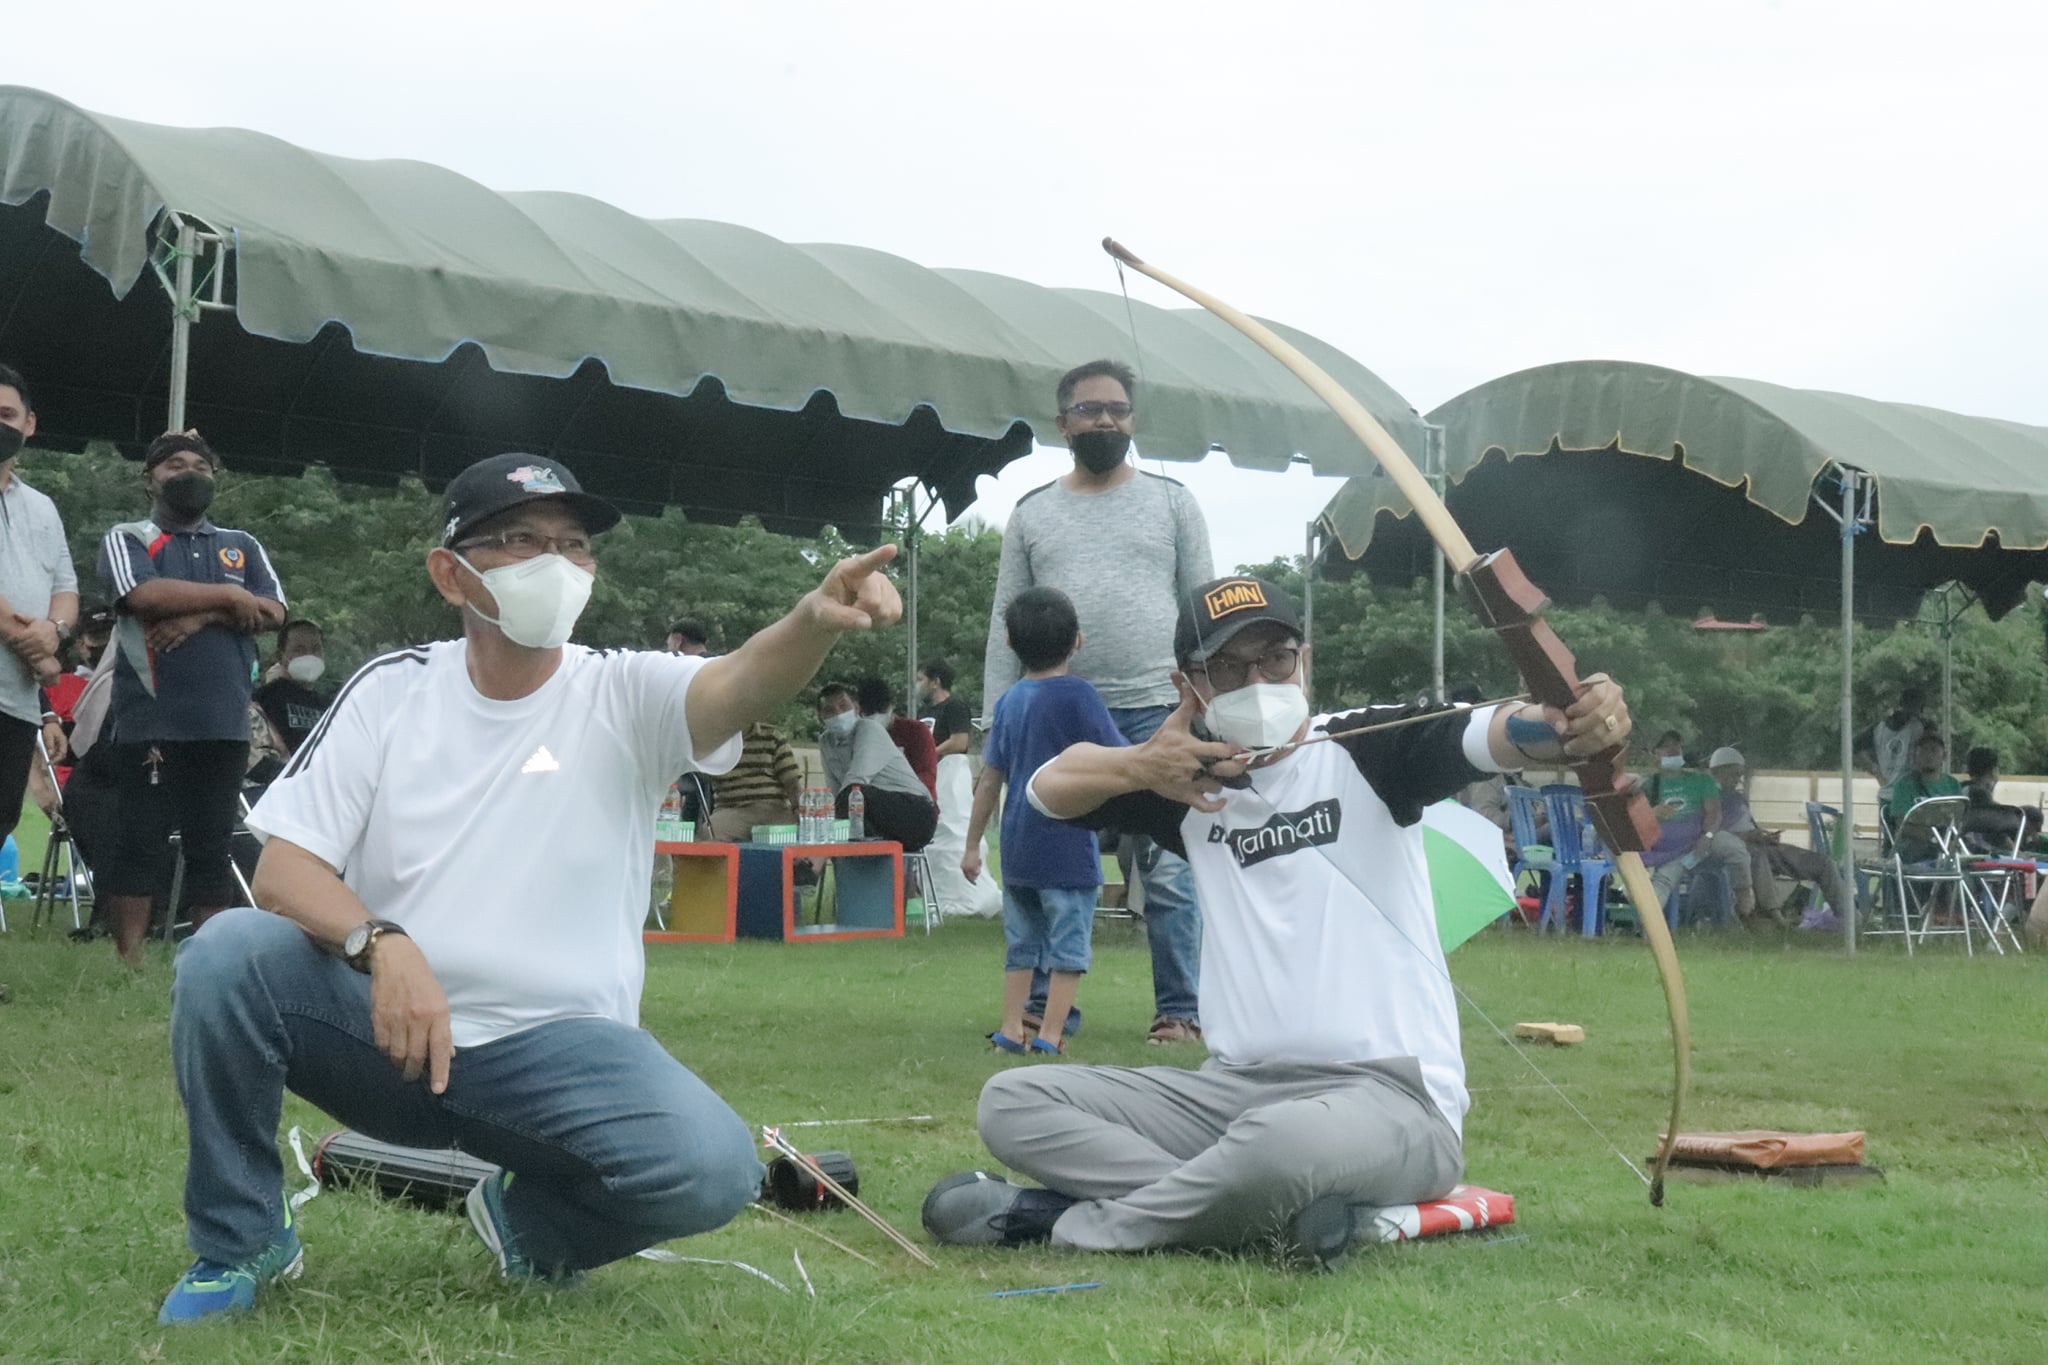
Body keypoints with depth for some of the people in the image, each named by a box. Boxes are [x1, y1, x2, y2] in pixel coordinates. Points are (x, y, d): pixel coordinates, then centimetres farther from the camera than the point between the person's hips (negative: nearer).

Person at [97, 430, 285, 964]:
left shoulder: (243, 547, 18)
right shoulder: (127, 539, 7)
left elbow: (273, 613, 3)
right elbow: (145, 596, -13)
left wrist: (200, 616, -10)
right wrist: (228, 597, -5)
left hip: (224, 723, 3)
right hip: (149, 721, -3)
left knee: (212, 846, 5)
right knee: (141, 840, -3)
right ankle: (128, 961, 0)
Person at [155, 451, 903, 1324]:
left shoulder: (624, 695, -3)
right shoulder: (392, 688, 1)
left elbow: (738, 686, -25)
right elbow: (283, 868, -6)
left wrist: (816, 621, -49)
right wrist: (384, 947, -27)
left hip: (557, 1047, -1)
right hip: (385, 1023, 1)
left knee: (713, 1166, -28)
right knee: (228, 953, -26)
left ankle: (533, 1220, 8)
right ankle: (240, 1241, -3)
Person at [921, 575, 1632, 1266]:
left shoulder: (1365, 749, -2)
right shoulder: (1194, 786, 13)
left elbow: (1488, 735, -20)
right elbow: (1048, 787, 6)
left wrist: (1570, 728, -43)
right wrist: (1136, 766, -15)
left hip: (1393, 1102, -6)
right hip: (1233, 1089, 6)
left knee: (1280, 1137, -40)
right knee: (1012, 1103, -7)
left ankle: (1068, 1222, -15)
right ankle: (1288, 1212, -21)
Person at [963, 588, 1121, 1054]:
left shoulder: (1009, 701, 7)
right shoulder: (1077, 695, -9)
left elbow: (989, 780, 10)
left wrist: (973, 845, 16)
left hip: (1017, 848, 6)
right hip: (1068, 848, -6)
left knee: (1021, 943, 14)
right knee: (1068, 944, 1)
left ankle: (1011, 1029, 14)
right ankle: (1049, 1034, -3)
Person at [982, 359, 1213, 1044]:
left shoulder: (1172, 502, 9)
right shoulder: (1032, 513, 12)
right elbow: (1006, 621, 10)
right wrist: (997, 720, 3)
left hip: (1156, 712, -2)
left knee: (1169, 871, -2)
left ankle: (1180, 1010, 4)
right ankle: (1045, 1008, 13)